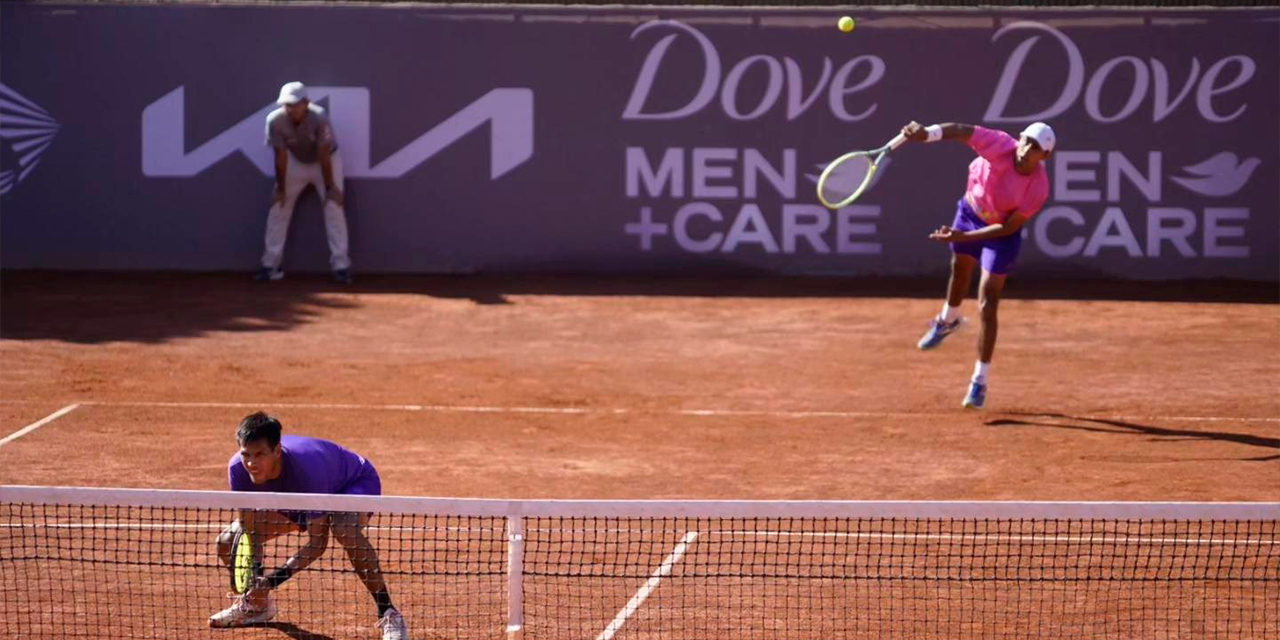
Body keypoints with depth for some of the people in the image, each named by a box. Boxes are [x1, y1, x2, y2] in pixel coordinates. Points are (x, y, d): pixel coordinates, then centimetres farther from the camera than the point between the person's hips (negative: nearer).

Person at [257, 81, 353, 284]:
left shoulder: (319, 118, -34)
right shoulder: (275, 120, -27)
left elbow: (324, 155, -28)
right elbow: (281, 155, -17)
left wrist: (329, 188, -22)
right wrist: (281, 188, -12)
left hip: (325, 162, -3)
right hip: (296, 163, 3)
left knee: (334, 207, -12)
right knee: (278, 207, -1)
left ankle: (341, 266, -8)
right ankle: (270, 265, 7)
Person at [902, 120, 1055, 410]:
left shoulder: (1038, 188, -31)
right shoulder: (1000, 146, -30)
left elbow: (1009, 227, -26)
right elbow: (961, 131, -37)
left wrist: (963, 237, -31)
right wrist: (926, 133, -56)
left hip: (1000, 231, -3)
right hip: (970, 212, 3)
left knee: (987, 306, -8)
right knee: (959, 270, 30)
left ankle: (980, 381, 3)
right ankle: (948, 320, 63)